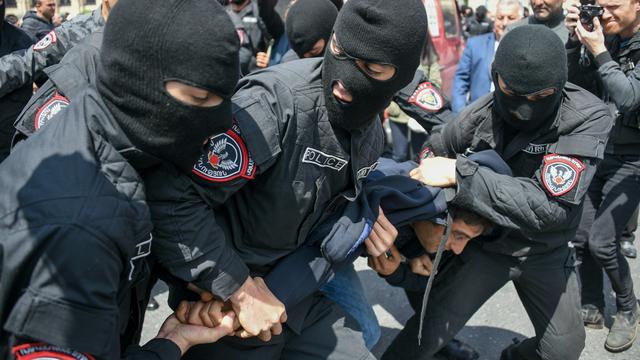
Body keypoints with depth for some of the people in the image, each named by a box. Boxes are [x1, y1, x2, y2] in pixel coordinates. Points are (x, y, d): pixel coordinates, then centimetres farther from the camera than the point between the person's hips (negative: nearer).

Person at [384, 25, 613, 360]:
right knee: (429, 332, -10)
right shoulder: (480, 115, -18)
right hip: (486, 244, 0)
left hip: (547, 253, 1)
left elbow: (550, 204, -34)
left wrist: (459, 173, -38)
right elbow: (425, 158, 0)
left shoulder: (589, 119, -24)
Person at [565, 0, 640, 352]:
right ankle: (592, 309, 24)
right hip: (597, 153, 5)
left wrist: (599, 52, -22)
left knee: (601, 241, -11)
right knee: (581, 238, 5)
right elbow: (574, 83, 3)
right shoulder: (605, 41, 2)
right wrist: (575, 42, -9)